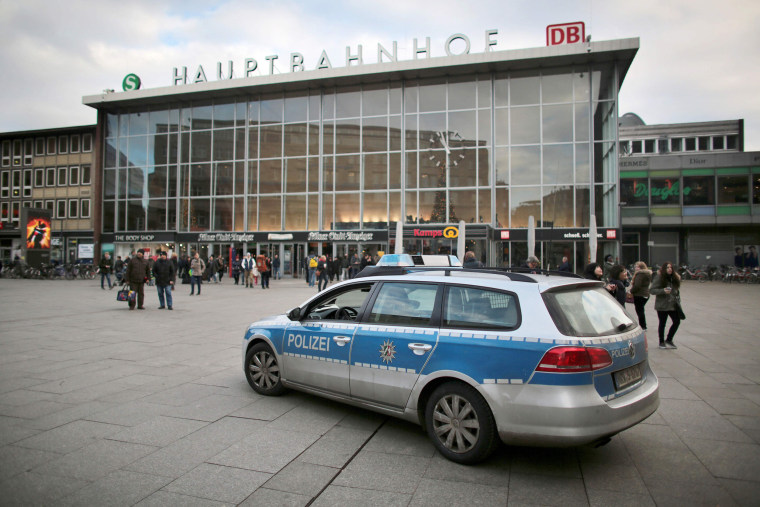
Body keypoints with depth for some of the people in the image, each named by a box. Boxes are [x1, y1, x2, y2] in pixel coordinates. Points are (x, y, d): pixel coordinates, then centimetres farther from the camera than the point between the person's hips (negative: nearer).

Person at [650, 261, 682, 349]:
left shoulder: (675, 277, 7)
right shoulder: (659, 277, -11)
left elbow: (677, 290, 18)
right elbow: (651, 290, -14)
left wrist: (678, 300, 11)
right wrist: (663, 291, -26)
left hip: (673, 305, 5)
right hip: (662, 305, -5)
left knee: (677, 321, 4)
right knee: (662, 324, 5)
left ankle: (669, 340, 22)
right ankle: (661, 342, 20)